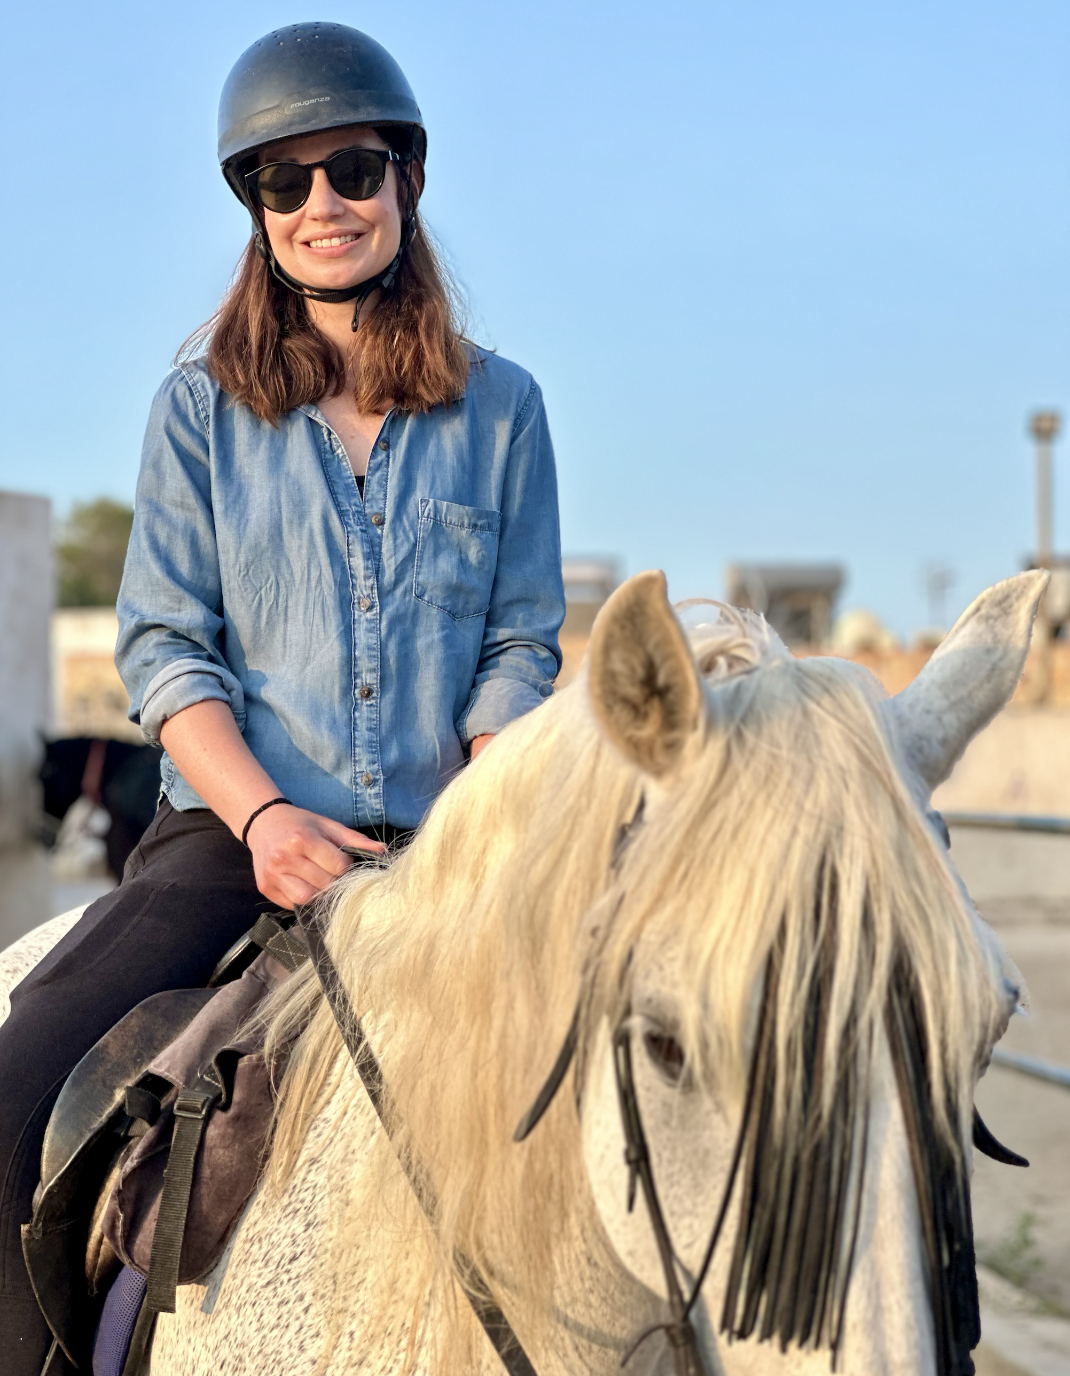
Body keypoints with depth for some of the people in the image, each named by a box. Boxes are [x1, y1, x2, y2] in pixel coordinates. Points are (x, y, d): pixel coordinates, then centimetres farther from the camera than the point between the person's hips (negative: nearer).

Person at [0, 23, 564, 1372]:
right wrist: (261, 817, -16)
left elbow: (520, 650, 9)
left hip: (440, 842, 2)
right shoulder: (202, 405, 6)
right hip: (235, 828, -1)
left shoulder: (500, 408, 9)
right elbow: (162, 644, 0)